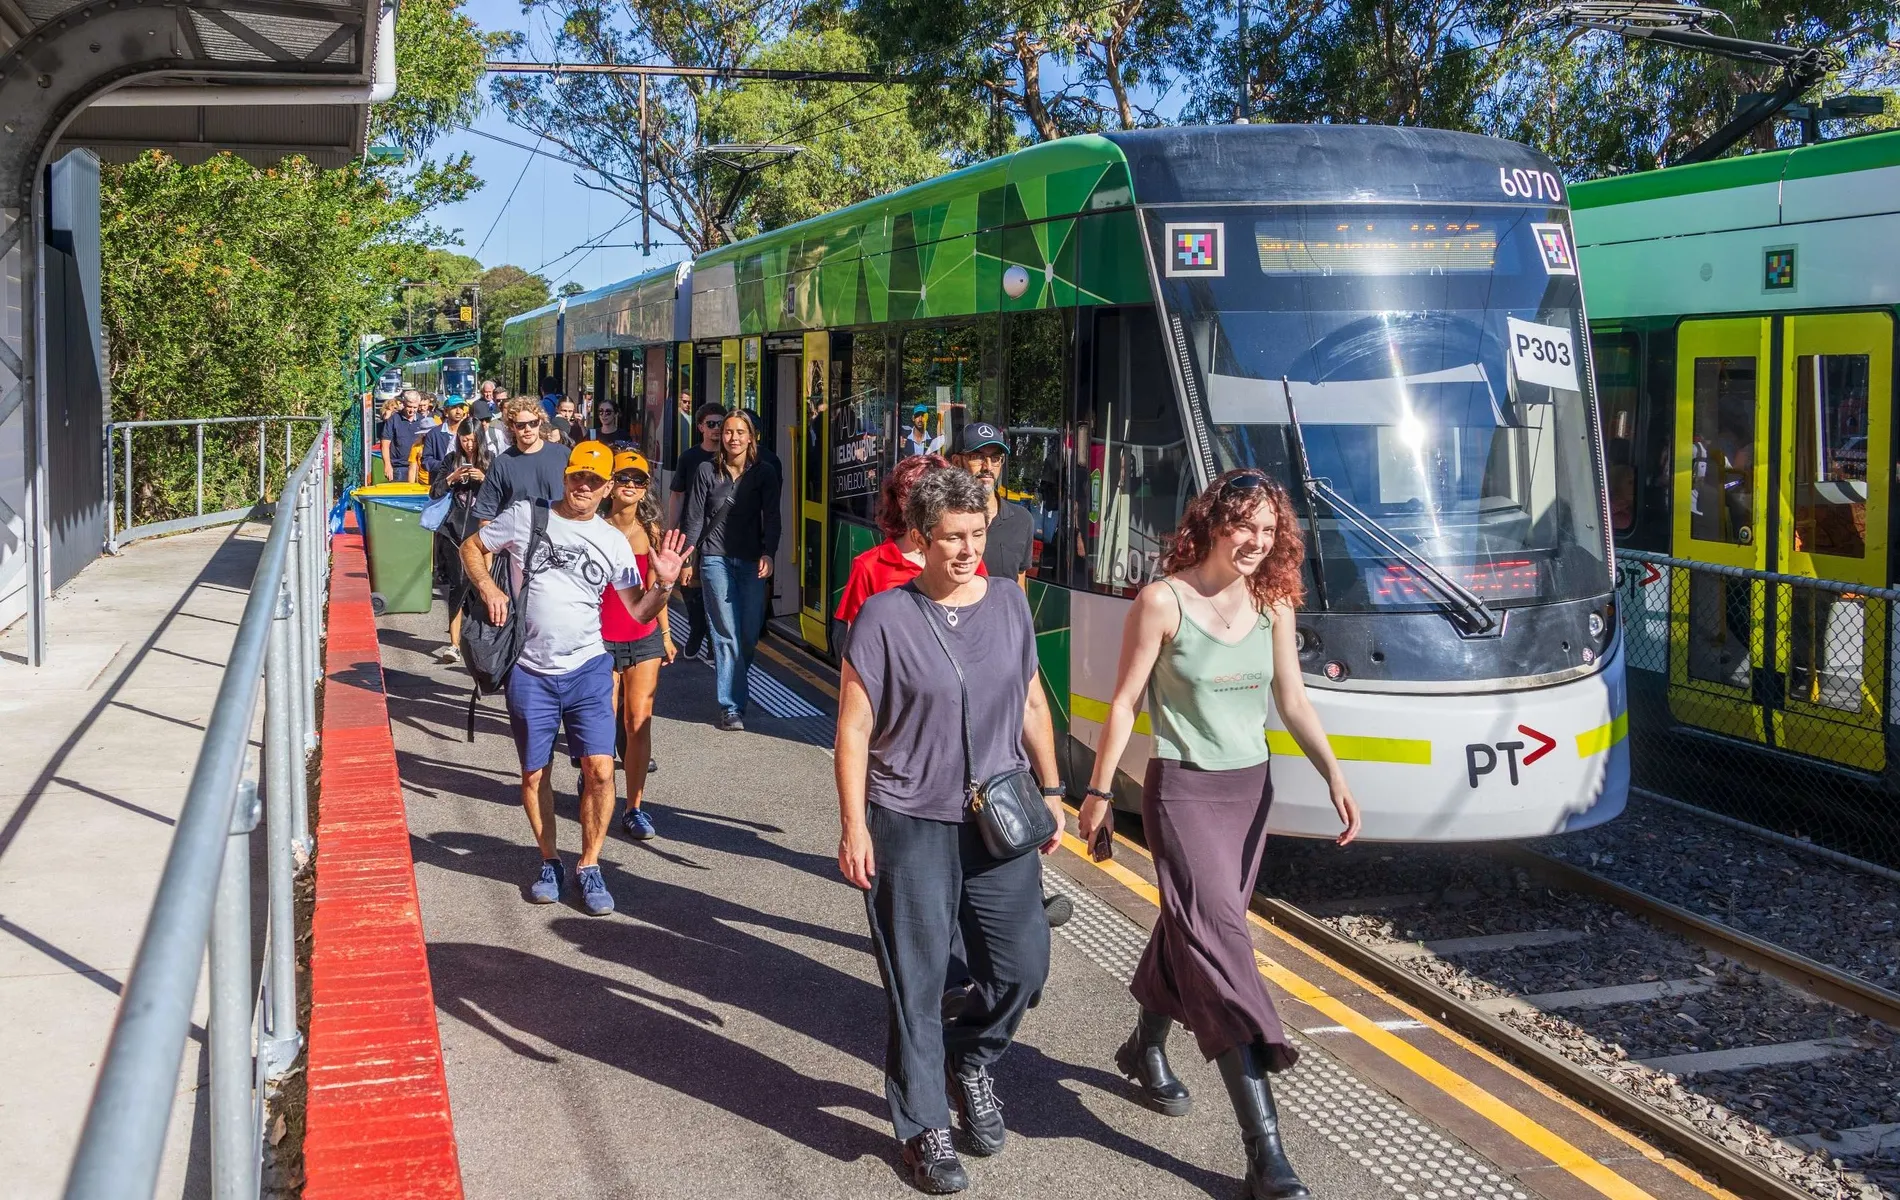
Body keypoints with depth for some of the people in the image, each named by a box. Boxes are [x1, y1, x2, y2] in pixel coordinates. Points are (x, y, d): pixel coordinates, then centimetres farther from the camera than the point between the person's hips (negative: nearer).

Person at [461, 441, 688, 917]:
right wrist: (488, 587, -6)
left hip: (588, 669, 0)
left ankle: (589, 868, 6)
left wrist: (663, 584, -13)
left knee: (599, 769, -10)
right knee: (534, 774, 9)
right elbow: (471, 547, 11)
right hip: (530, 672, 0)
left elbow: (639, 611, 6)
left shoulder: (612, 541, 5)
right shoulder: (524, 517, 1)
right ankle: (549, 863, 28)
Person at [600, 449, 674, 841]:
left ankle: (634, 808, 4)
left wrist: (665, 634, 15)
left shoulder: (651, 531, 6)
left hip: (645, 639, 3)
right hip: (602, 639, -3)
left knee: (639, 724, -1)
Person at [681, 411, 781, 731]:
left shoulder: (765, 472, 4)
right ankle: (731, 707, -3)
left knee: (750, 633, 0)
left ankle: (733, 687, 23)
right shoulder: (707, 471, 4)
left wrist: (768, 554, -13)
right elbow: (695, 518, 6)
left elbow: (771, 517, 0)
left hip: (752, 561, 1)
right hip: (716, 559, -1)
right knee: (727, 633, -4)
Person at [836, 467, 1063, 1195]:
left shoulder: (1008, 603, 3)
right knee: (917, 980, 4)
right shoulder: (886, 616, -10)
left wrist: (1050, 791, 12)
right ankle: (925, 1128, 18)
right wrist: (853, 827, -12)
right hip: (911, 826, -4)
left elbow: (1031, 703, 14)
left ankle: (970, 1063, 35)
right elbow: (853, 728, -8)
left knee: (1024, 964, 6)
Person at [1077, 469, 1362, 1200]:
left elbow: (1292, 702, 7)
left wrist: (1333, 775, -5)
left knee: (1194, 929, 16)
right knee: (1222, 946, -12)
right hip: (1183, 789, -6)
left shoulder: (1272, 604, 3)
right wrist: (1098, 792, -5)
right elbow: (1125, 702, -7)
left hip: (1250, 788, 6)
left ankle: (1145, 1050, 44)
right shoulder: (1162, 602, -12)